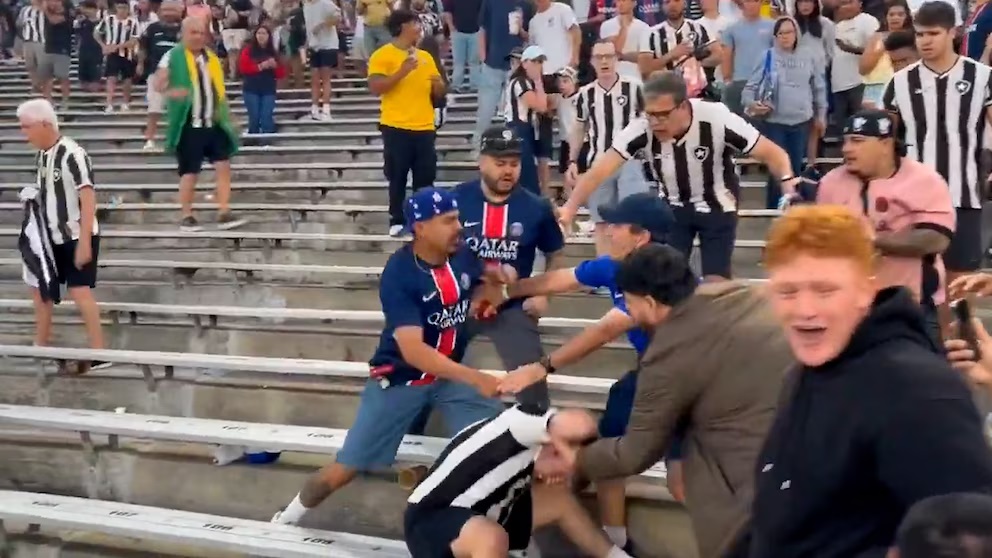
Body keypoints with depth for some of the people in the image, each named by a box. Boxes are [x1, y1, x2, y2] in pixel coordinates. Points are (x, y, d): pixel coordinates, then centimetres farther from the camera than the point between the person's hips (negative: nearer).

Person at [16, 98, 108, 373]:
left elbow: (88, 198, -22)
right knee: (40, 287, 16)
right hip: (53, 238, 9)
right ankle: (41, 347, 30)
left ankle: (98, 352, -5)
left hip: (77, 237, -9)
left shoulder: (72, 154, -20)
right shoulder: (43, 155, 5)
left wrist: (84, 242, -24)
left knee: (79, 291, -12)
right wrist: (32, 196, -1)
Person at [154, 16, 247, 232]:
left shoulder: (211, 57, 13)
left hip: (213, 124, 5)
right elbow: (158, 83, -14)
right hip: (189, 125, -5)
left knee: (223, 165, -3)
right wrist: (171, 91, -34)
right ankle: (187, 217, 12)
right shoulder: (173, 56, -5)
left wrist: (224, 112, 15)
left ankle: (224, 214, 1)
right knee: (190, 171, 0)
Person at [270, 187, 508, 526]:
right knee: (346, 468, 1)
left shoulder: (463, 257, -9)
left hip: (450, 374, 5)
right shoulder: (399, 275, -26)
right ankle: (289, 518, 25)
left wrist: (493, 288, -9)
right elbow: (413, 351, -35)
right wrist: (474, 378, -42)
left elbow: (481, 289, 16)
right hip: (399, 378, -5)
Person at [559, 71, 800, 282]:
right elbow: (600, 170, -30)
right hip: (673, 207, 2)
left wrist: (789, 184, -44)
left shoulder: (717, 120, -32)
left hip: (717, 207, -2)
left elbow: (774, 154, -25)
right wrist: (570, 208, -42)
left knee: (716, 282, -5)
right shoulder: (641, 128, -28)